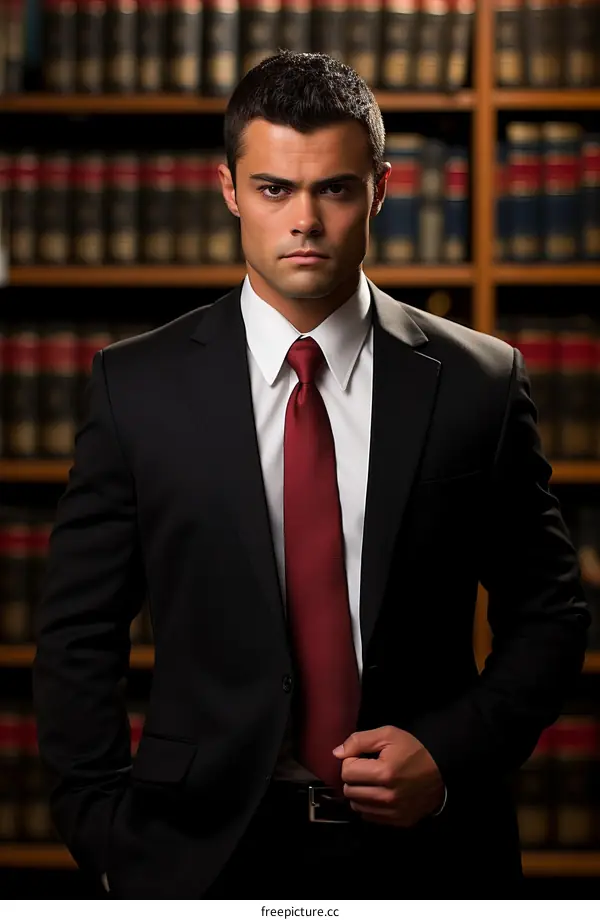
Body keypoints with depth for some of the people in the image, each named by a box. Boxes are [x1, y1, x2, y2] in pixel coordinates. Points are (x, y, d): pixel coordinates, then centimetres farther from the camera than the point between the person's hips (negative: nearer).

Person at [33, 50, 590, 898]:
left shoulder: (478, 382, -2)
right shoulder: (139, 384, -2)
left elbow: (548, 616, 4)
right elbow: (79, 635, 0)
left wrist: (451, 753, -10)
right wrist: (109, 837, -6)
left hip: (419, 842, 1)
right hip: (201, 858, 0)